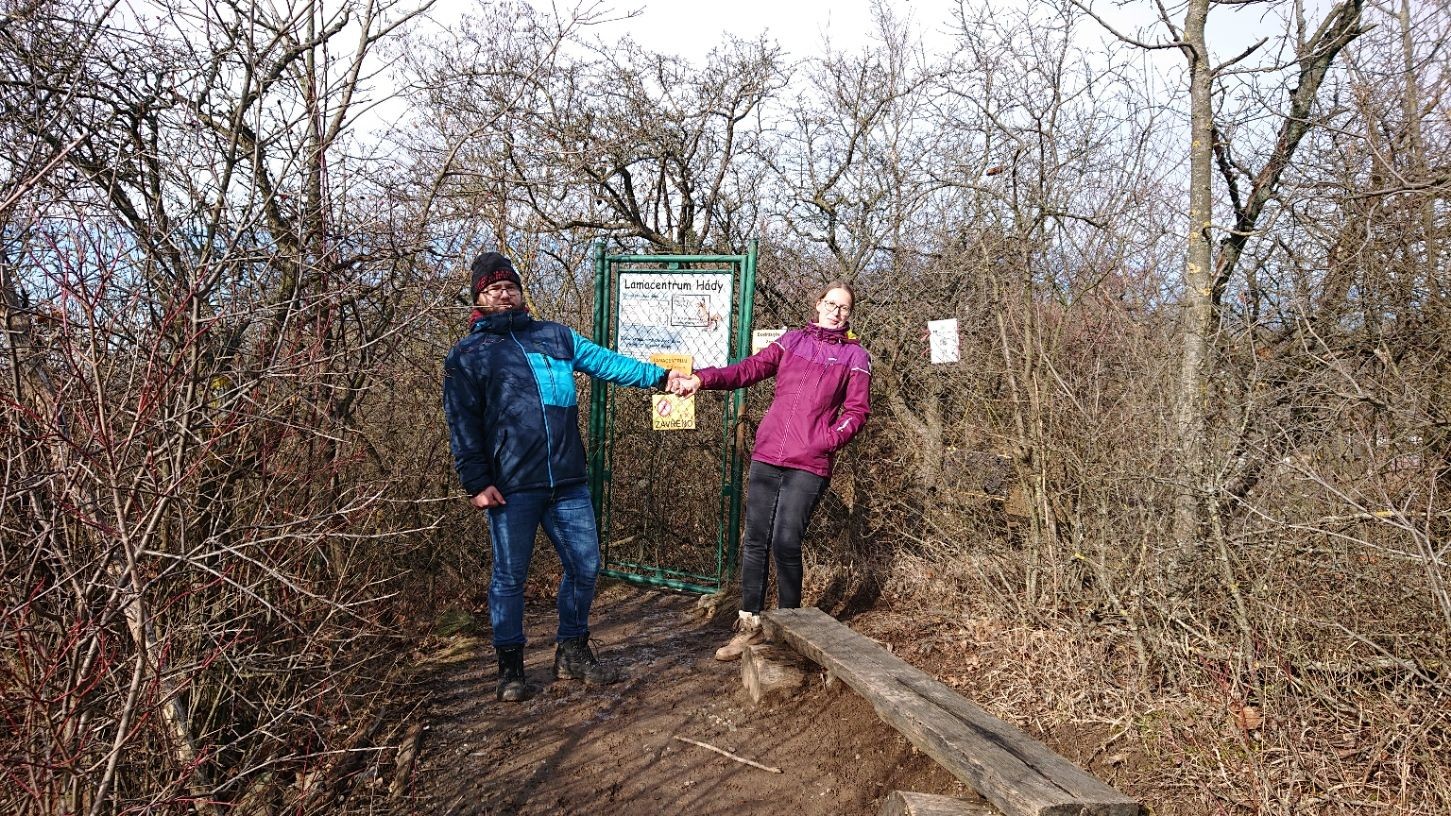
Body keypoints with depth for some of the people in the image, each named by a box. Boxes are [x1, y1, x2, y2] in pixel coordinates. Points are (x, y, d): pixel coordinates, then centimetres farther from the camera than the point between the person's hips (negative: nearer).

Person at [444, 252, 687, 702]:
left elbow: (605, 361, 5)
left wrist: (658, 375, -5)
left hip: (568, 482, 4)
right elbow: (462, 426, 0)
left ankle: (573, 653, 27)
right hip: (511, 487, -3)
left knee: (584, 565, 9)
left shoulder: (555, 336, 14)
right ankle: (510, 667, 21)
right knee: (509, 576, 5)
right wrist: (477, 482, -9)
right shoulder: (467, 355, 5)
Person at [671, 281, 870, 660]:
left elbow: (857, 411, 2)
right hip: (766, 456, 3)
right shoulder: (793, 340, 14)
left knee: (786, 544, -7)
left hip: (809, 465, -3)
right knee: (754, 541, 4)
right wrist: (702, 378, -8)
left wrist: (827, 441, -13)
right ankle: (750, 625, 15)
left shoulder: (855, 356, 6)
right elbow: (748, 369, 6)